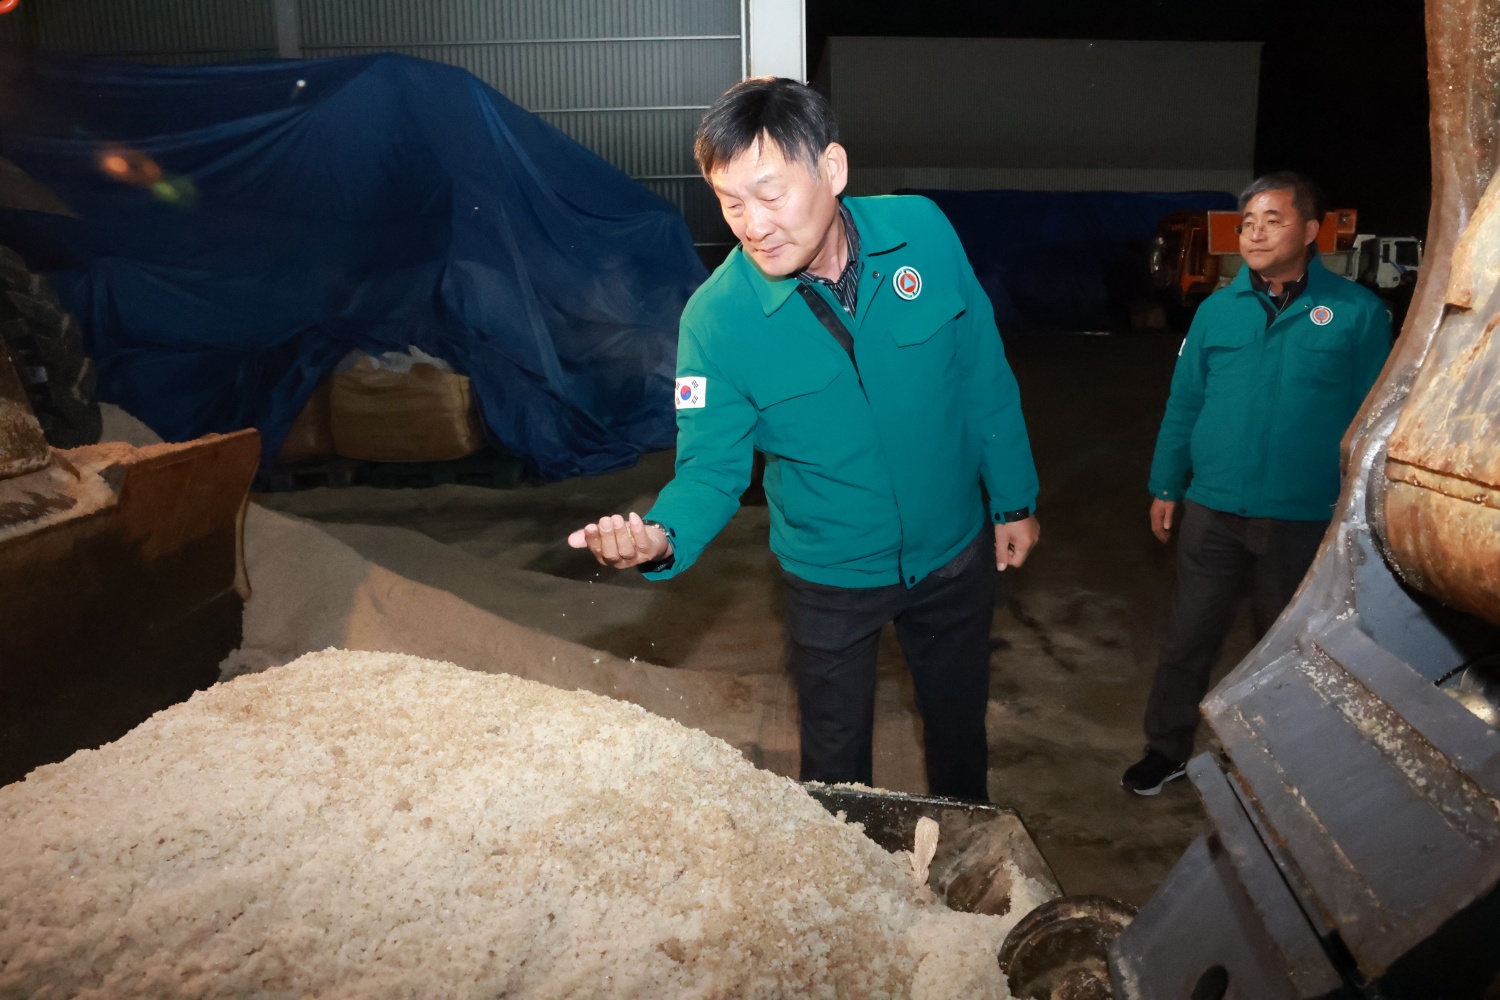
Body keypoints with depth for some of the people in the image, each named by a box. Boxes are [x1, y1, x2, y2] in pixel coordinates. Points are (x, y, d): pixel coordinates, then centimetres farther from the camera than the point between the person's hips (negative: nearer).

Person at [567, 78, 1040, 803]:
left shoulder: (922, 232, -17)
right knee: (835, 764, 17)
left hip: (954, 552, 3)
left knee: (960, 725, 26)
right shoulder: (716, 317, -23)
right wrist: (663, 536, -38)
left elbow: (984, 375, -5)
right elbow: (712, 466, -17)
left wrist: (1013, 499, 2)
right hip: (831, 577, -2)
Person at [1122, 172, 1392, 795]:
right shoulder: (1217, 309, 0)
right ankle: (1167, 749, 29)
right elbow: (1184, 405, 4)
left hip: (1305, 520, -1)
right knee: (1188, 637, 10)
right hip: (1211, 509, 2)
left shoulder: (1357, 313, -7)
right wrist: (1165, 488, 4)